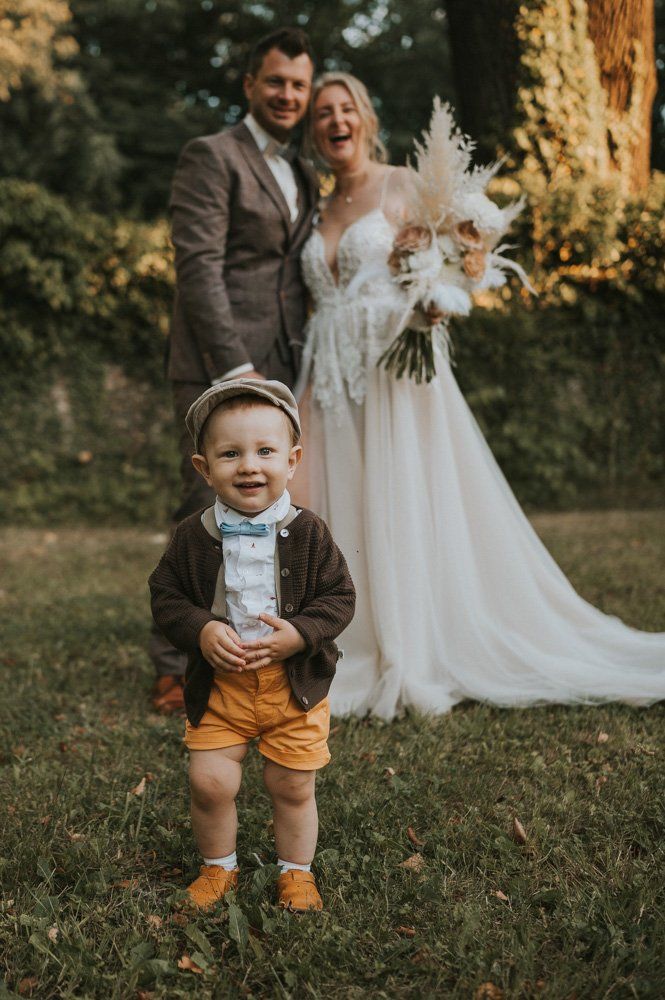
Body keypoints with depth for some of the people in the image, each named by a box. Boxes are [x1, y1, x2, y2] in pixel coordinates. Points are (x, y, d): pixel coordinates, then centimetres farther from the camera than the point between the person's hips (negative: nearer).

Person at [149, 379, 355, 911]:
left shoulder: (309, 532, -8)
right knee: (210, 782, 2)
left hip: (295, 683, 0)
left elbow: (339, 597, -4)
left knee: (293, 786, 10)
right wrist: (200, 630, -18)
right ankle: (219, 866, 29)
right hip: (218, 684, 1)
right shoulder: (193, 535, -6)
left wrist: (299, 634, -20)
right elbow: (165, 595, 0)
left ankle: (296, 871, 34)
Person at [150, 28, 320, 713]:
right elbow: (198, 267, -13)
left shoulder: (303, 176, 21)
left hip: (282, 373, 8)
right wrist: (236, 368, -19)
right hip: (219, 371, -7)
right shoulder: (210, 157, -3)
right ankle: (177, 669, 2)